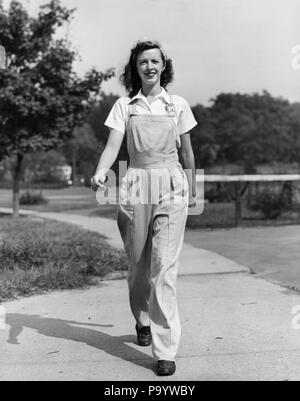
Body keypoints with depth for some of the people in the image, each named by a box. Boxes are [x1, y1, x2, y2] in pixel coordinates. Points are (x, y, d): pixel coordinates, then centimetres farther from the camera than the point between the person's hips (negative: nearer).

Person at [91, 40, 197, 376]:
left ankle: (165, 350, -7)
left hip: (171, 186, -1)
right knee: (139, 264, 10)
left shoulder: (178, 105, 8)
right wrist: (100, 172, -23)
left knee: (164, 266, -10)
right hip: (136, 185, 1)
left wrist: (192, 192, 17)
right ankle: (142, 320, 37)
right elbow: (113, 146, -3)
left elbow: (186, 152, 15)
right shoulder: (124, 105, 7)